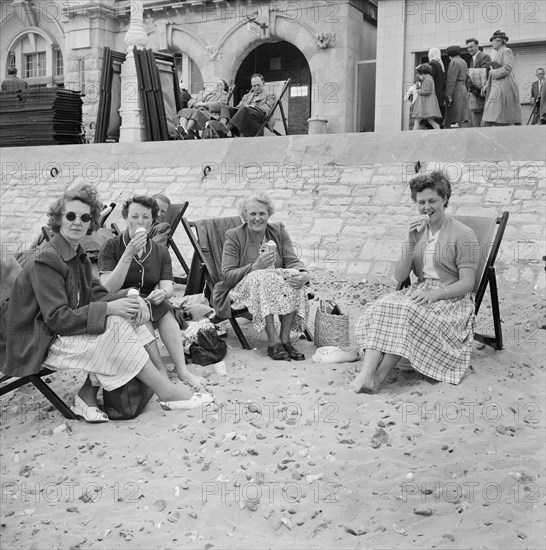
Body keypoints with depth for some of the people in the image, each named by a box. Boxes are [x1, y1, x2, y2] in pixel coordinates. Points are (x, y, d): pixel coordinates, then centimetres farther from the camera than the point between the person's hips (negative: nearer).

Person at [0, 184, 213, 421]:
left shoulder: (79, 257, 10)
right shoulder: (45, 259, -18)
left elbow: (97, 296, 2)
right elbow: (57, 319, -24)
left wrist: (130, 299, -18)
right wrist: (109, 308, -27)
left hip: (64, 331, 9)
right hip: (38, 344, -8)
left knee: (126, 315, -9)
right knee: (116, 328, -23)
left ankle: (87, 396, -10)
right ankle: (167, 393, -15)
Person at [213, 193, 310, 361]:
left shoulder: (279, 231, 10)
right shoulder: (234, 236, -1)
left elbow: (292, 261, -1)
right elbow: (228, 276, -8)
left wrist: (304, 274, -24)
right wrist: (255, 267, -25)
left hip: (278, 288, 3)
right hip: (241, 291, -3)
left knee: (293, 277, -27)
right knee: (262, 277, -35)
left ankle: (285, 339, -28)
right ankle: (273, 341, -38)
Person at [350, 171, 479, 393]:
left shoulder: (463, 234, -4)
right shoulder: (418, 231, 12)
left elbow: (467, 284, -9)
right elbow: (399, 276, 1)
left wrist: (435, 294, -25)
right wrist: (411, 242, -12)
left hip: (452, 298, -5)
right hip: (420, 291, 5)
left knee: (408, 311, -34)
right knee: (383, 307, -26)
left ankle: (378, 377, -33)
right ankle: (366, 372, -38)